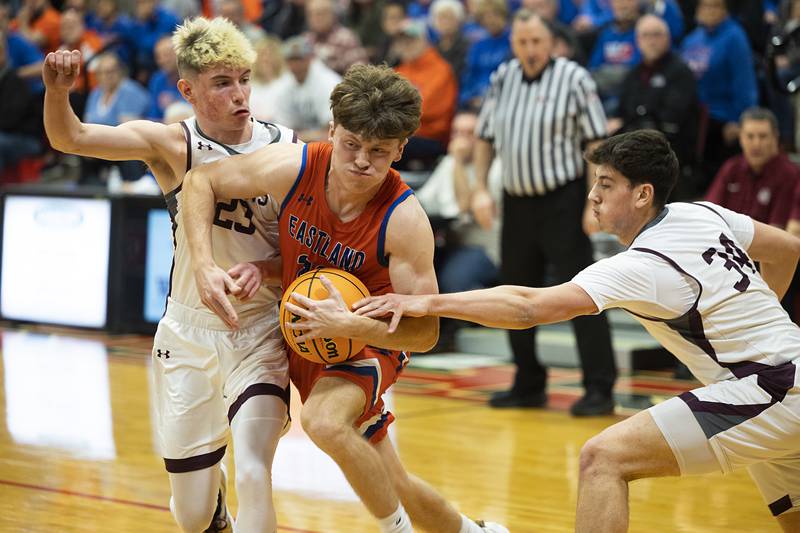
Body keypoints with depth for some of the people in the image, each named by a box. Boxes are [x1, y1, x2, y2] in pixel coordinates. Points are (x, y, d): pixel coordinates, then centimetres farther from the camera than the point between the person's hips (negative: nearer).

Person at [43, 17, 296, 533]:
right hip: (188, 331, 1)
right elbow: (70, 137, -18)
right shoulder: (172, 145, -8)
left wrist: (265, 268, -20)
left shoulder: (286, 148, -6)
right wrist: (58, 90, -38)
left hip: (259, 333, -1)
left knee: (253, 477, -24)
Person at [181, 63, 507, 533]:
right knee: (389, 485, 15)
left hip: (369, 343, -4)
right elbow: (201, 181, -5)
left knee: (324, 421, -37)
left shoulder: (404, 220, -28)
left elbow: (424, 332, -25)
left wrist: (350, 325, -40)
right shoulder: (292, 168, -21)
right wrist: (204, 264, -18)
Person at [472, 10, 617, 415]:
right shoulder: (502, 79, 8)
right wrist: (480, 189, 7)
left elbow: (596, 141, -9)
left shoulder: (574, 79, -8)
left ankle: (599, 389, -4)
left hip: (562, 201, -6)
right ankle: (528, 385, 23)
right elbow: (485, 137, 16)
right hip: (517, 201, 6)